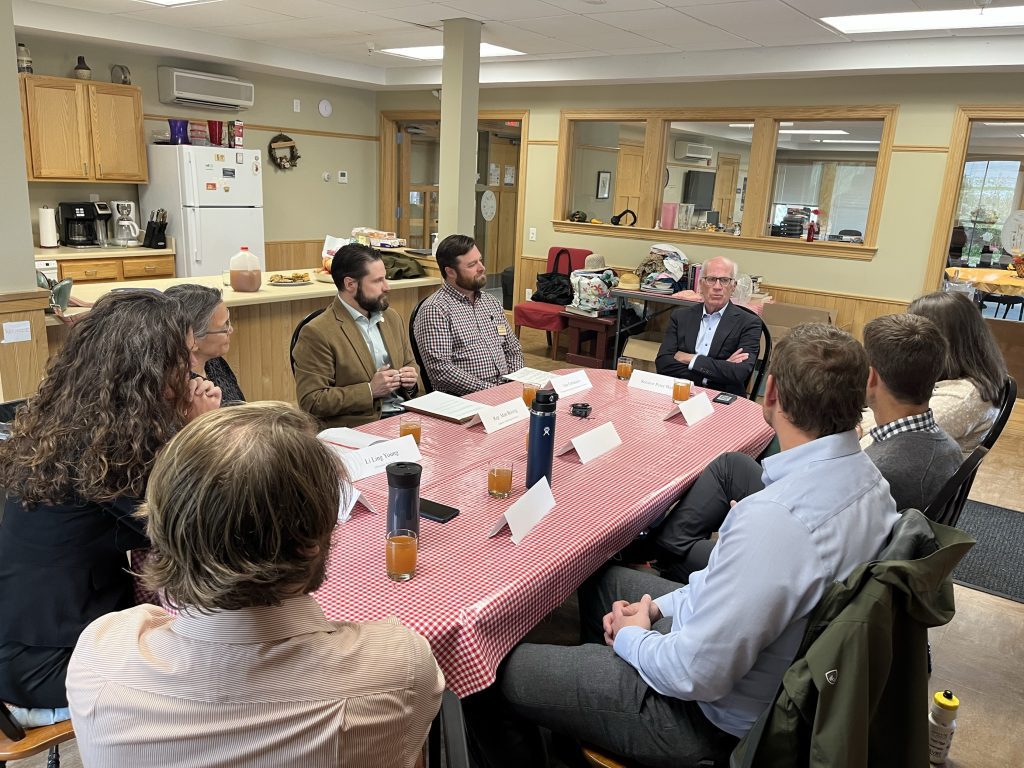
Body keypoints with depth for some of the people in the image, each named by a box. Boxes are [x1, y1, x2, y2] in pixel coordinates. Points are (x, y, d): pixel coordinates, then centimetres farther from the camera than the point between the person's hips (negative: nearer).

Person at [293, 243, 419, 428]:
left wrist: (411, 379, 2)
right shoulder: (317, 333, -8)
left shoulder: (392, 317, 12)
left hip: (407, 414, 7)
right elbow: (310, 402, -11)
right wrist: (370, 391, -16)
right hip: (359, 427, -6)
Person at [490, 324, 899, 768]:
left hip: (718, 719, -9)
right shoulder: (866, 477, -6)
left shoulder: (776, 517, -37)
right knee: (600, 579, 26)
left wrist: (632, 637, -9)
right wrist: (661, 607, 2)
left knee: (501, 671, -2)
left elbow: (698, 675, -29)